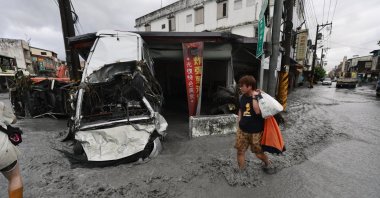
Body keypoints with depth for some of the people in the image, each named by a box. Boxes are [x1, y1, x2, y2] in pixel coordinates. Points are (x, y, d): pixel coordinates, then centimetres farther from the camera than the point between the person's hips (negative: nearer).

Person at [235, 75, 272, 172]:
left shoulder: (259, 97, -15)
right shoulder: (242, 97, 2)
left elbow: (257, 111, -31)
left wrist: (254, 97, -27)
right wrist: (240, 124, 11)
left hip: (256, 131, -5)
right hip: (242, 130, 5)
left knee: (259, 153, 12)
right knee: (240, 151, 9)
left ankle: (267, 163, 46)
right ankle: (241, 170, 28)